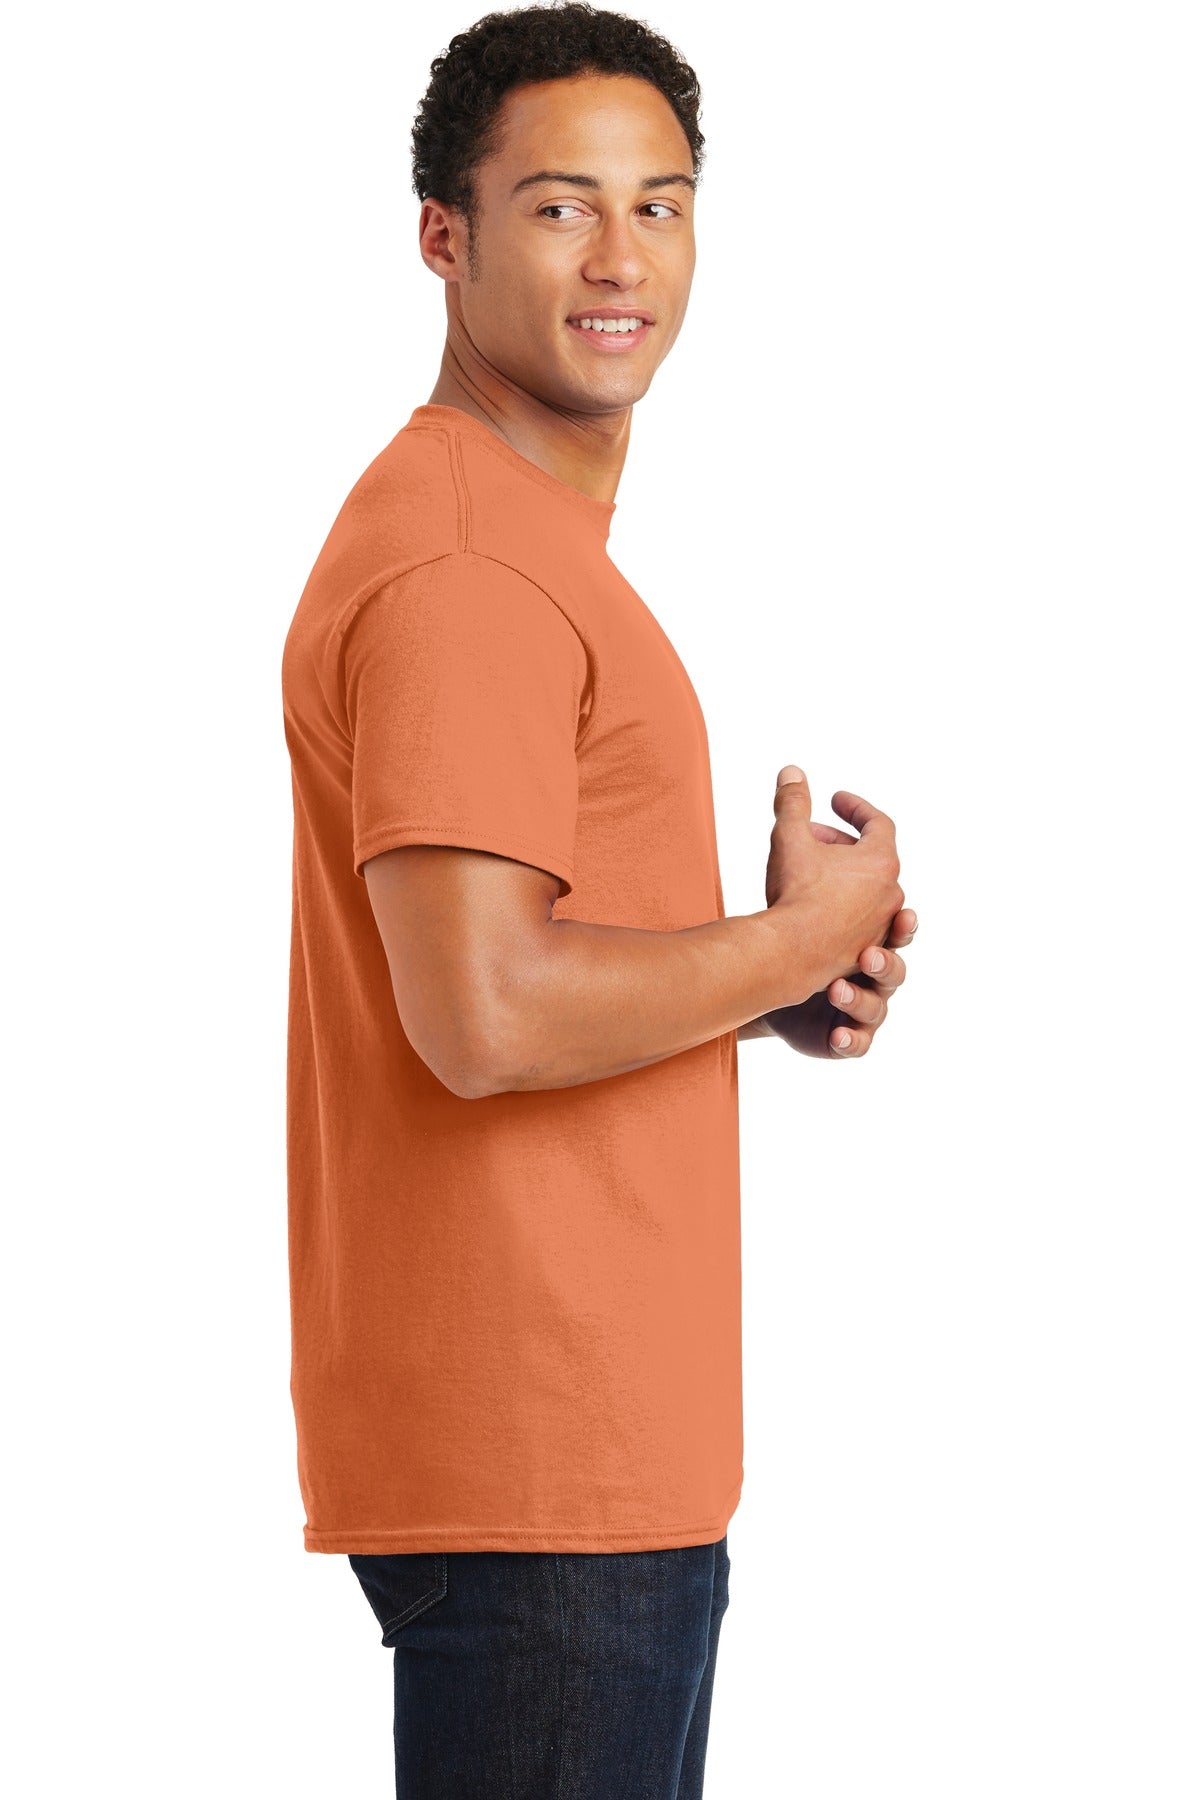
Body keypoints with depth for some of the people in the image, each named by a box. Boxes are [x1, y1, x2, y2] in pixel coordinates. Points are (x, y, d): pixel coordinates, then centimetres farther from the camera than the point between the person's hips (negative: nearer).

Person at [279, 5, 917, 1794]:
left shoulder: (536, 543, 18)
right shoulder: (458, 567, -17)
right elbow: (481, 1017, -25)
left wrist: (773, 992, 6)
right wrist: (800, 939, -11)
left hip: (613, 1438, 10)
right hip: (535, 1461, -10)